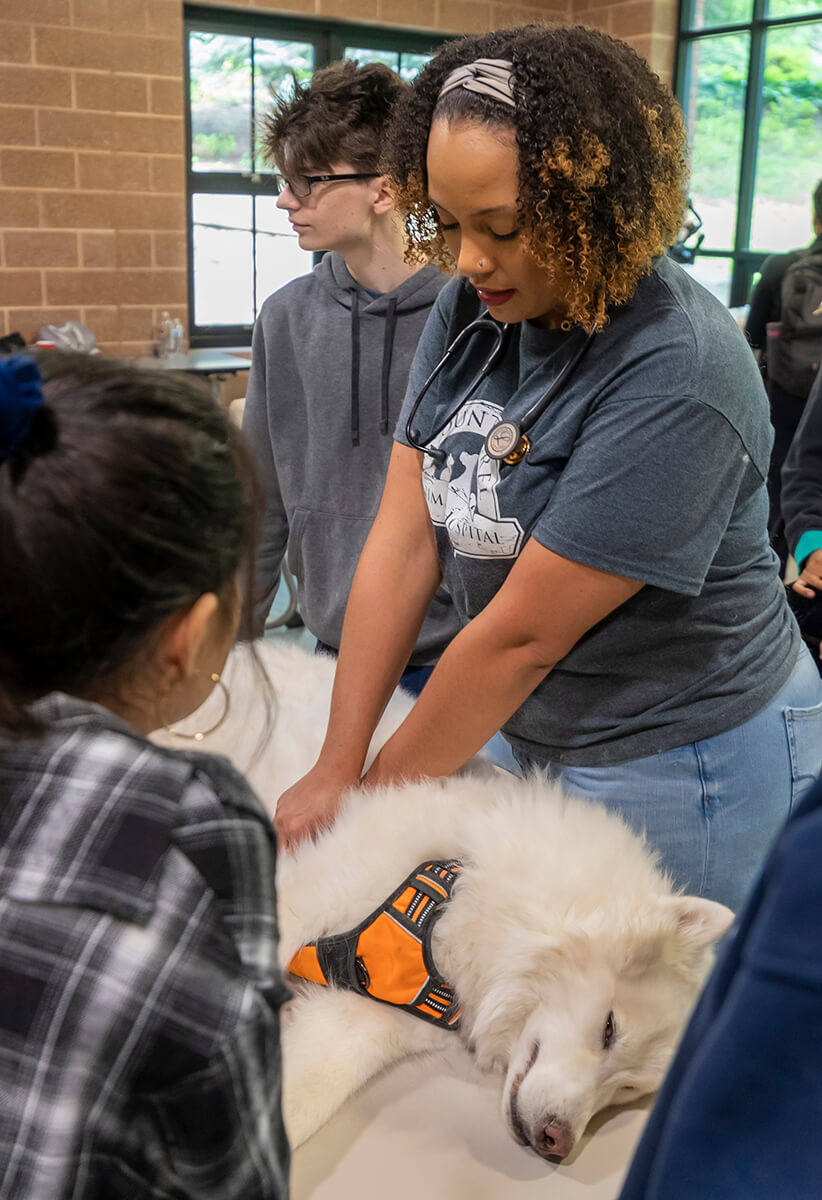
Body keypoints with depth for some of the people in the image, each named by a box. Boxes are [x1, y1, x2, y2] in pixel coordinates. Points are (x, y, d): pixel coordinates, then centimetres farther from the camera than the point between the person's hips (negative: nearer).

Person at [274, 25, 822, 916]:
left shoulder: (673, 376, -27)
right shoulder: (470, 310, -4)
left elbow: (522, 635, -23)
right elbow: (403, 541, -7)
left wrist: (378, 791, -12)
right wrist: (334, 769, -8)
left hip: (683, 772, -6)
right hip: (539, 739, 7)